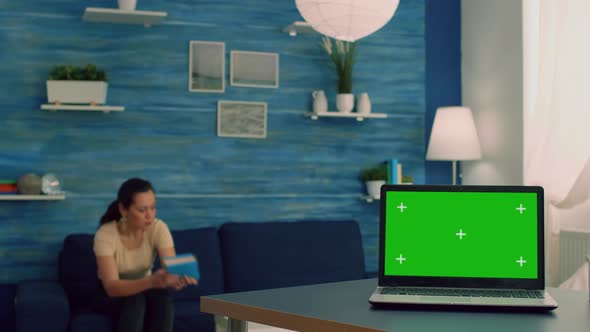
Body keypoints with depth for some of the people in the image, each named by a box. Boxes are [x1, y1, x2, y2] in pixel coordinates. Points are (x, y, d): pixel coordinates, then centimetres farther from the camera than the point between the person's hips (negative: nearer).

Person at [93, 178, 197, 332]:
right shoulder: (105, 235, -27)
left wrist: (181, 278, -54)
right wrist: (151, 281, -54)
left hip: (145, 292, 2)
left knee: (163, 293, -31)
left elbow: (173, 269, -29)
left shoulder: (158, 228, -19)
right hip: (112, 298, -2)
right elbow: (111, 287, -37)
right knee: (135, 298, -35)